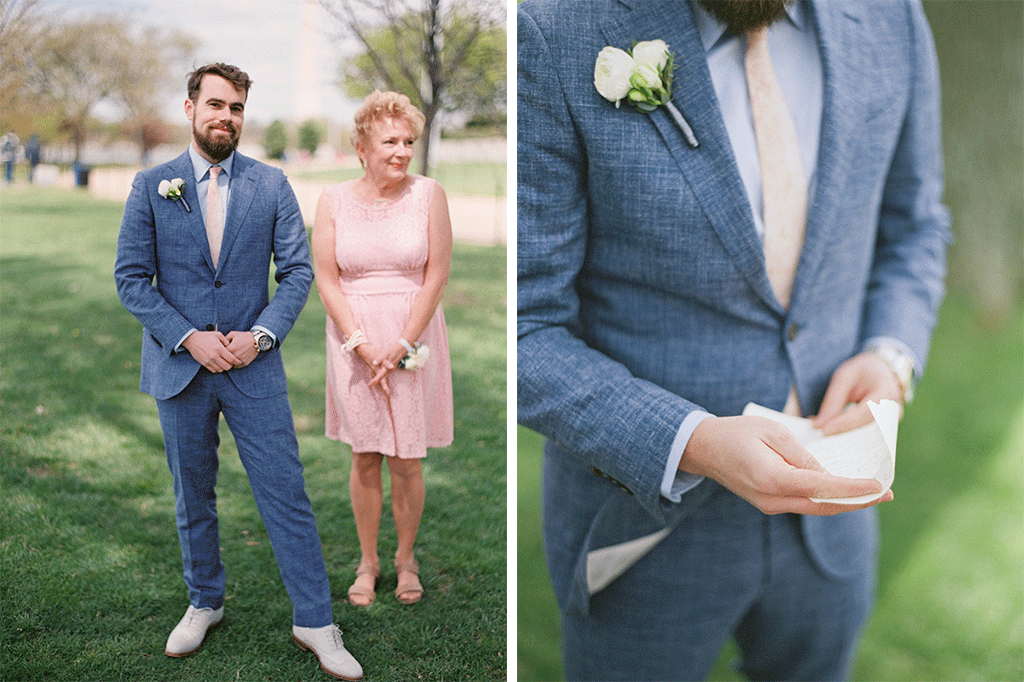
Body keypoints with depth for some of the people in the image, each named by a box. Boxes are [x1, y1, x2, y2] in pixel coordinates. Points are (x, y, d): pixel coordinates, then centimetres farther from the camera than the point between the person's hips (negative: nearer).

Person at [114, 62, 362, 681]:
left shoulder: (271, 184, 2)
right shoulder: (152, 185, 2)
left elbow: (298, 270, 1)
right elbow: (131, 277, -1)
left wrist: (260, 335, -13)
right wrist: (189, 338, -12)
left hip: (254, 365, -1)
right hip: (179, 367, 1)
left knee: (287, 495, 0)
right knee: (193, 499, 15)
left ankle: (314, 622, 12)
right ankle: (206, 604, 35)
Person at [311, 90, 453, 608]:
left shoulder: (428, 194, -3)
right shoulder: (333, 200, 0)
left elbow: (437, 275, -5)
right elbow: (326, 279, -2)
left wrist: (401, 346, -10)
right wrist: (363, 346, -11)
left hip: (413, 337, -1)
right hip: (354, 340, 1)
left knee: (407, 463, 5)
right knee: (364, 460, 8)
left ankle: (406, 558, 26)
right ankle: (367, 561, 25)